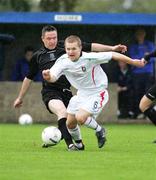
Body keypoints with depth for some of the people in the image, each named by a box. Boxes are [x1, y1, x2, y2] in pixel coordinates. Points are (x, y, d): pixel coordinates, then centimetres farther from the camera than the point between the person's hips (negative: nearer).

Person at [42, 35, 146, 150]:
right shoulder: (62, 61, -15)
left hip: (97, 93, -6)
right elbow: (53, 77, -27)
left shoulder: (90, 58, -27)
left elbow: (113, 55, -18)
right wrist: (48, 77, -53)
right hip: (81, 93, 6)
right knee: (70, 123, 8)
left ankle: (99, 130, 5)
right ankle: (79, 144, 38)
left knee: (80, 118, -24)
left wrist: (134, 62, -9)